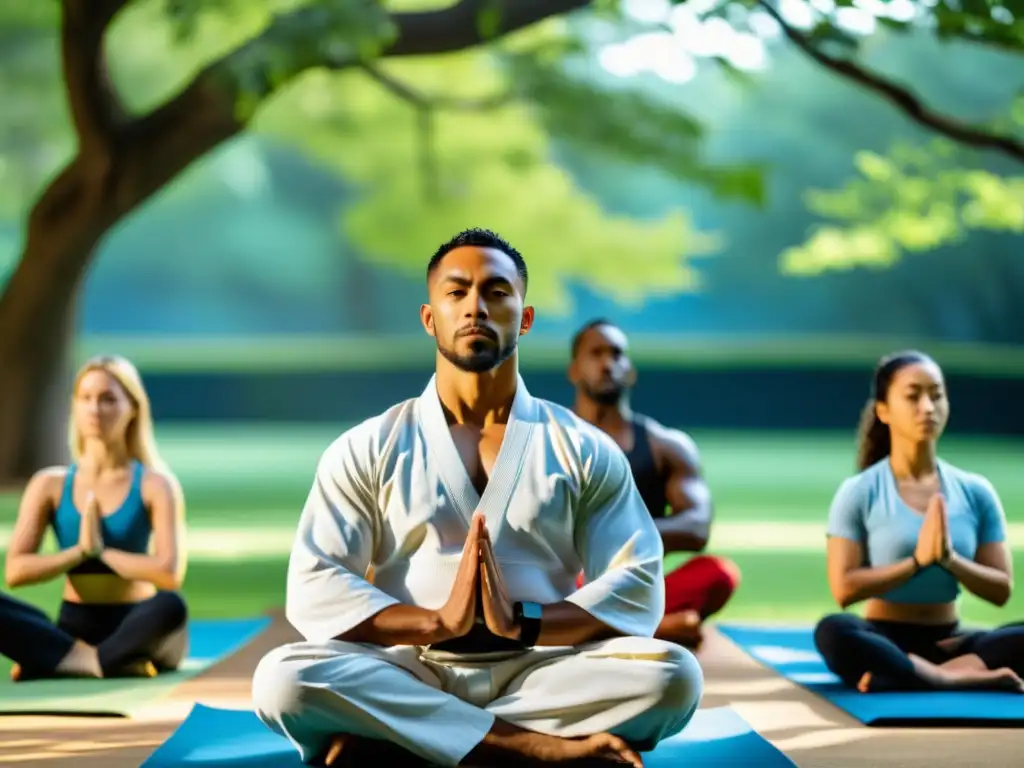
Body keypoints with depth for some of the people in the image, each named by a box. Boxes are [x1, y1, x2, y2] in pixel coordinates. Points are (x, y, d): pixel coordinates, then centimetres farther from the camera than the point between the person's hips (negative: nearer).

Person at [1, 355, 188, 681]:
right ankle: (103, 661, -29)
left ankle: (59, 661, -26)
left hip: (134, 628, -2)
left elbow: (170, 573, -16)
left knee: (170, 606, -38)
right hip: (73, 628, 2)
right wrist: (79, 552, -11)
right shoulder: (50, 484, 6)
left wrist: (102, 551, -8)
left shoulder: (155, 485, -1)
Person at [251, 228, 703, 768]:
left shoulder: (584, 450, 10)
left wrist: (521, 623, -17)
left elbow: (638, 588, 0)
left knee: (672, 675, -29)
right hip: (409, 676, -1)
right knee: (283, 677, -31)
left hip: (538, 673, 1)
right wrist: (436, 622, -18)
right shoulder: (367, 450, 8)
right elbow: (313, 588, -2)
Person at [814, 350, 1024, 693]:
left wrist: (949, 559, -15)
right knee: (833, 632, -37)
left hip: (948, 642, 3)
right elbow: (844, 589, -11)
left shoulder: (975, 491, 6)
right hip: (885, 640, -3)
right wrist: (917, 560, -19)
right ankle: (958, 678, -35)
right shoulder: (859, 493, -3)